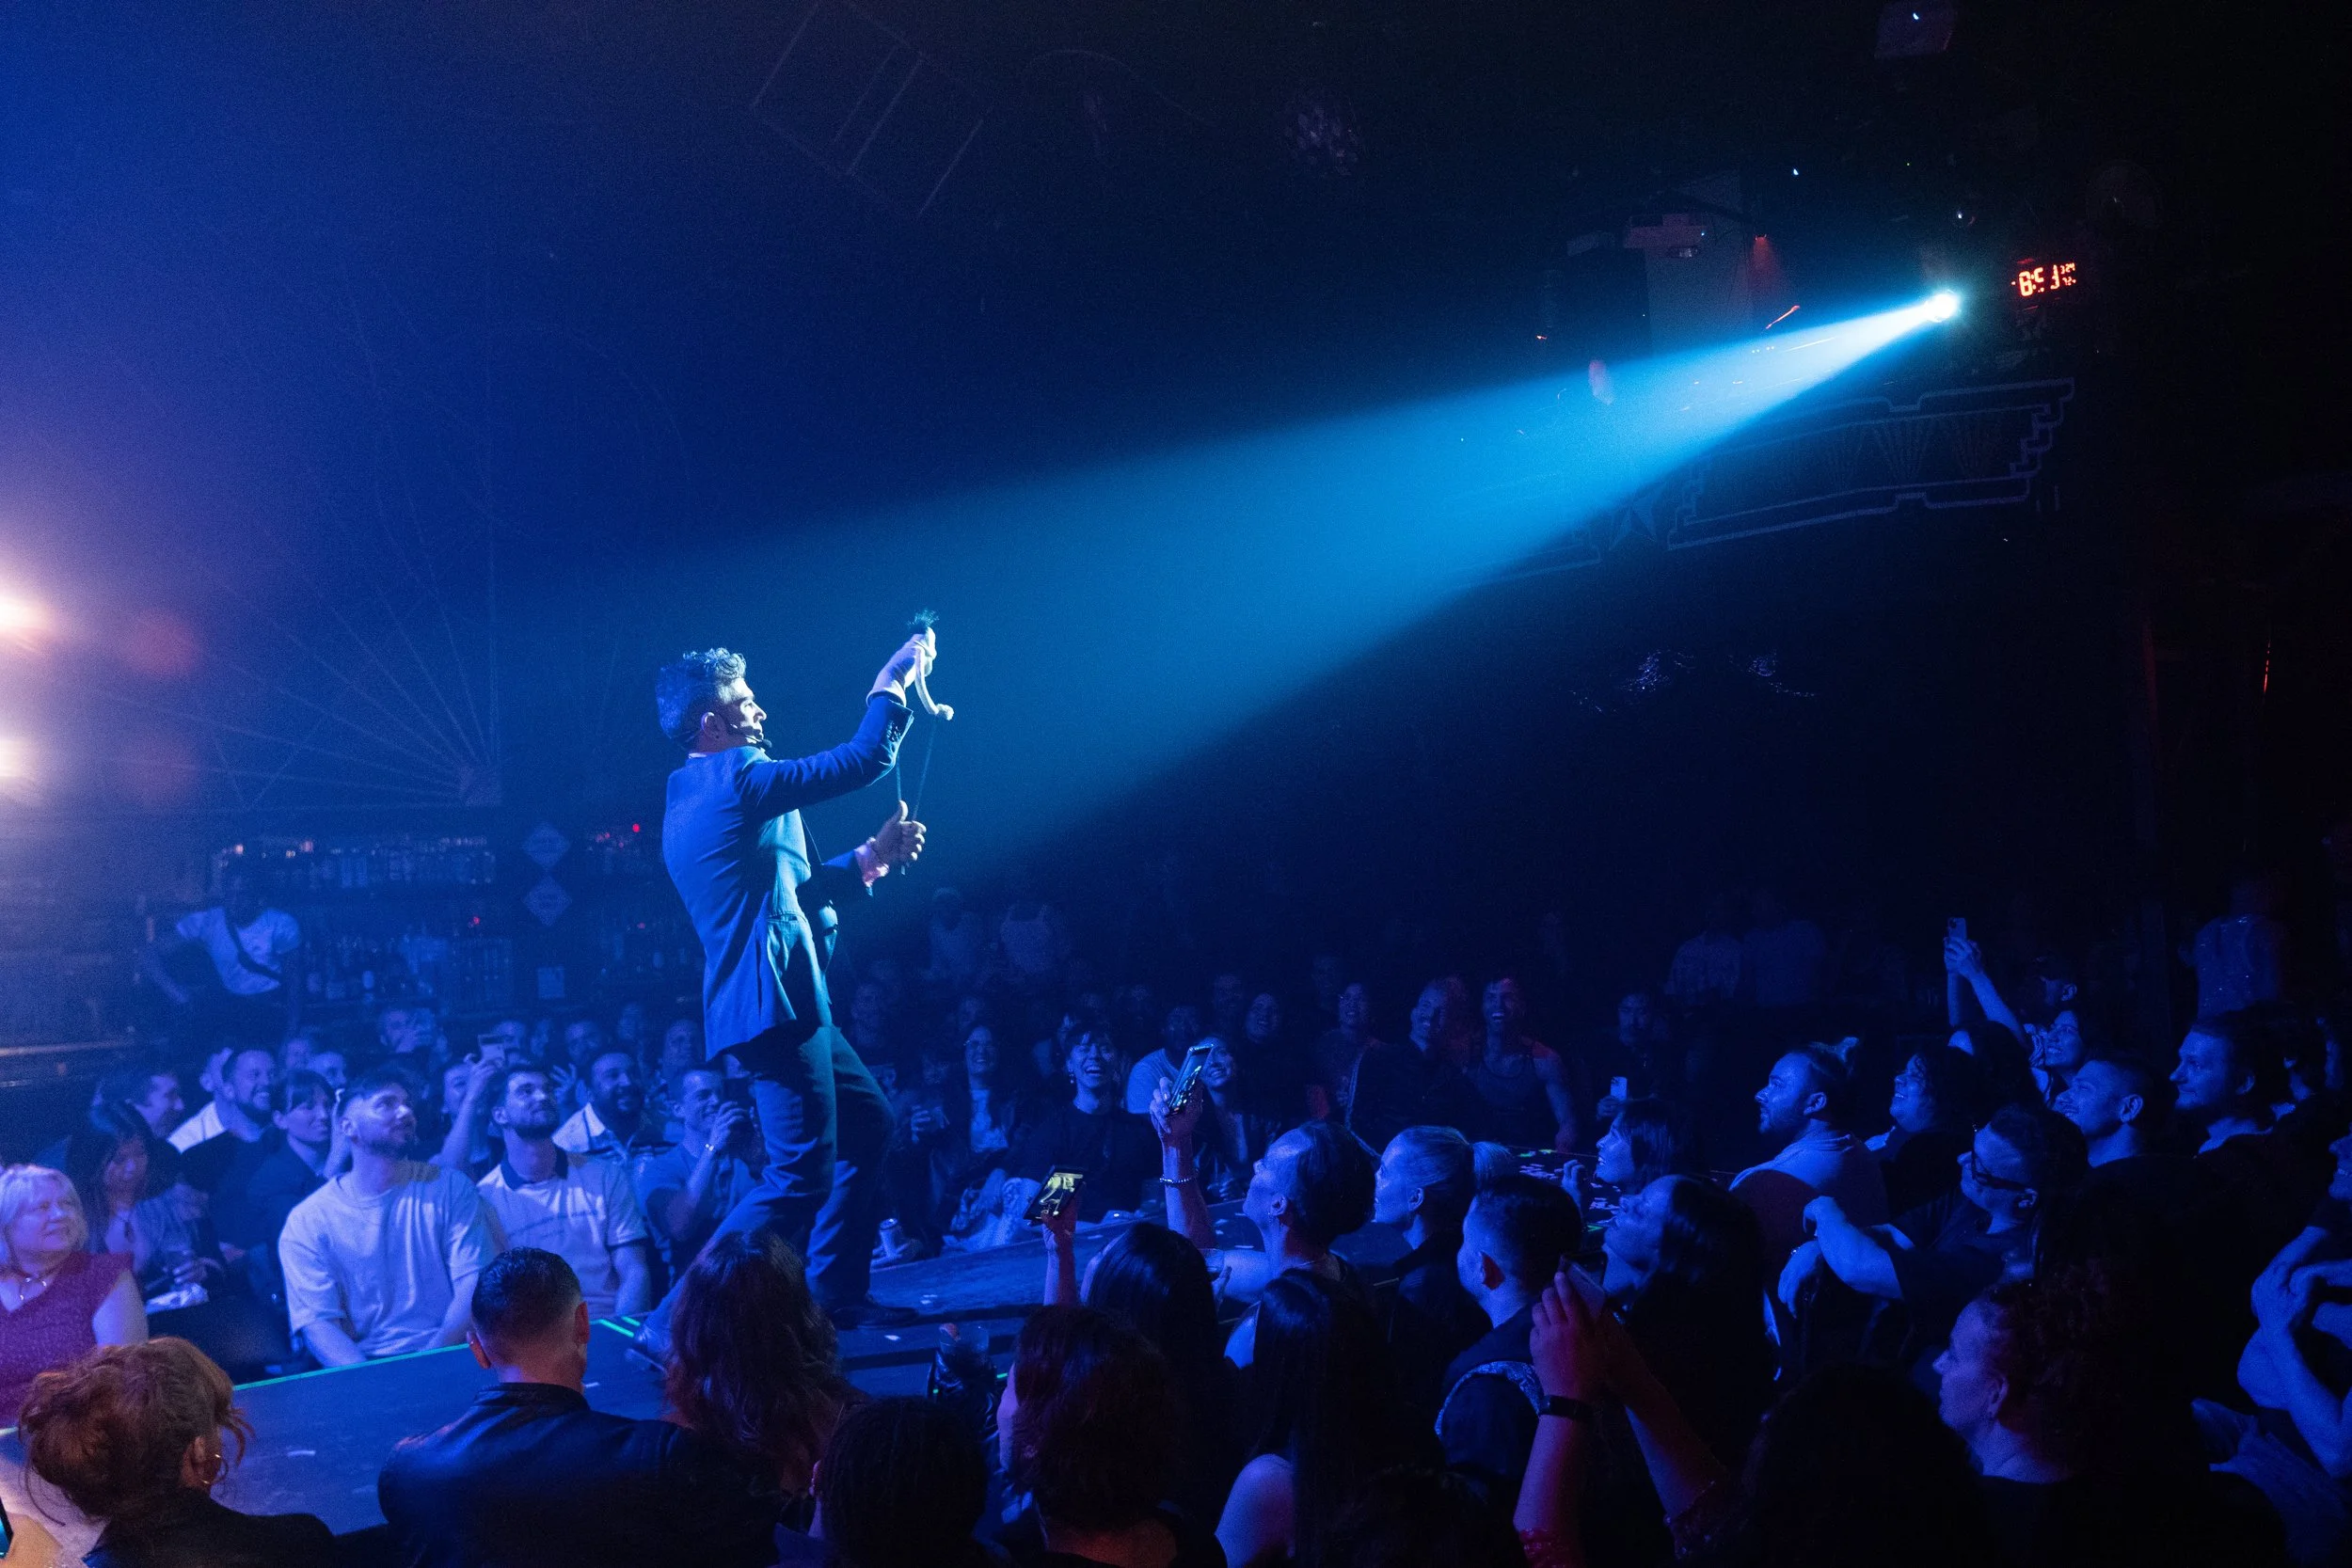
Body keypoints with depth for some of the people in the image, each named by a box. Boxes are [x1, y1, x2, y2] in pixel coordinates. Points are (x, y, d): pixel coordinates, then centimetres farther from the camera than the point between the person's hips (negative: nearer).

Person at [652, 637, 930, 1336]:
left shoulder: (689, 798, 20)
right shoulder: (735, 777, -12)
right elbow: (863, 759, -13)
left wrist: (869, 857, 24)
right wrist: (892, 682, 1)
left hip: (790, 1002, 11)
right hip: (774, 998, -11)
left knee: (869, 1124, 19)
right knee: (801, 1176, -12)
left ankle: (836, 1292, 25)